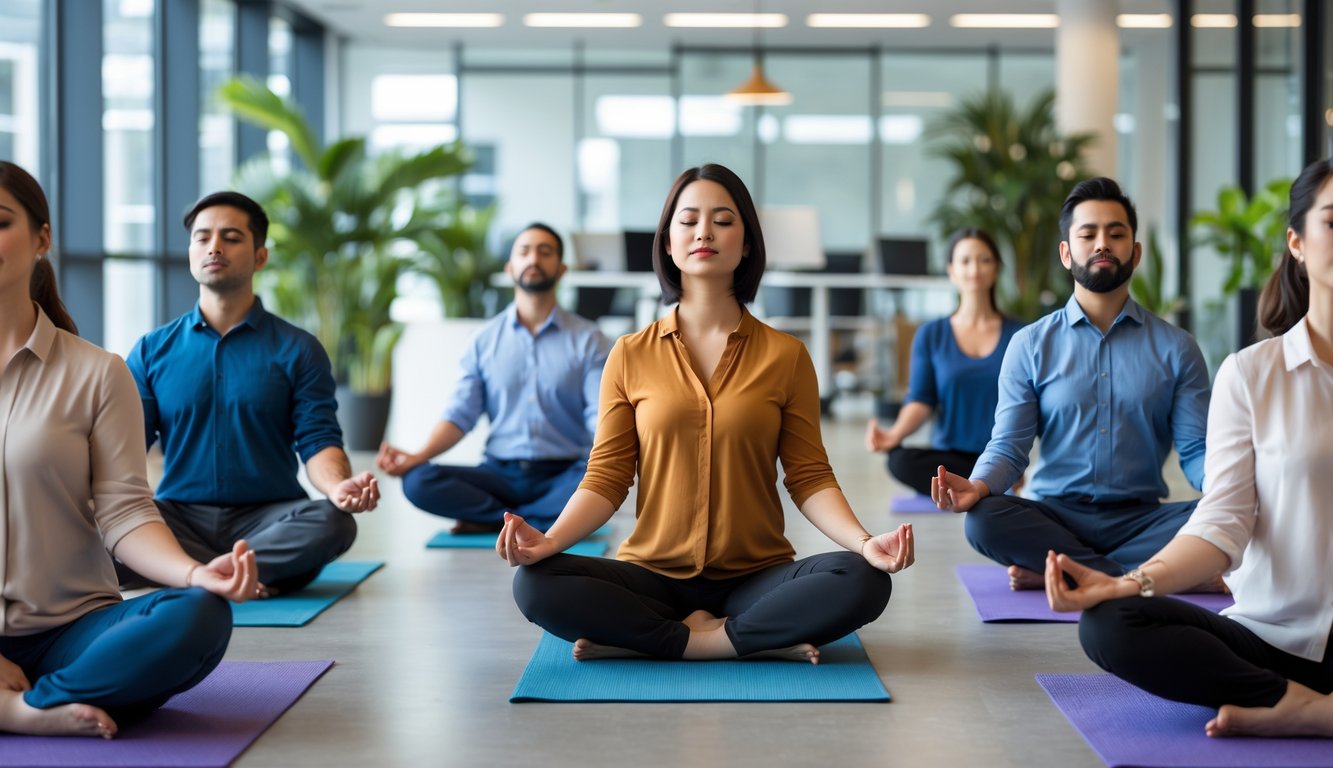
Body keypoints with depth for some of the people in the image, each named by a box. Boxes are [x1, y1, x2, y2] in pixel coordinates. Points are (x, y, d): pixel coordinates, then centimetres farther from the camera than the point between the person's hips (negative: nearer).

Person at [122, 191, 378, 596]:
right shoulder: (152, 351, 12)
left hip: (269, 517, -1)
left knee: (332, 522, -33)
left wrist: (338, 487, -26)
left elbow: (318, 441, -2)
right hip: (180, 515, 1)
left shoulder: (298, 350, 7)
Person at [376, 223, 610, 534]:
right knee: (418, 481, -24)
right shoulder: (484, 341, 9)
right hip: (501, 473, 2)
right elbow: (460, 415, 3)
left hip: (563, 477, -2)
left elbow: (603, 416, -8)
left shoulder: (588, 340, 2)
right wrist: (417, 457, -16)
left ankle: (493, 523, -21)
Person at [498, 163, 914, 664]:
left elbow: (809, 477, 1)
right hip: (653, 577, 0)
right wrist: (548, 540, -17)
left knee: (863, 583, -30)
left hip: (756, 578, 0)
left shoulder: (784, 356, 4)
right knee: (535, 584, -27)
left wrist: (865, 542, -17)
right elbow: (607, 477, 2)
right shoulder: (631, 356, 5)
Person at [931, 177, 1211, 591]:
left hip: (1141, 520, 1)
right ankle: (1137, 576, -24)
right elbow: (1008, 447, 2)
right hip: (1056, 517, -1)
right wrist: (976, 486, -22)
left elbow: (1195, 450, 1)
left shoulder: (1176, 348, 8)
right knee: (984, 520, -31)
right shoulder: (1030, 346, 7)